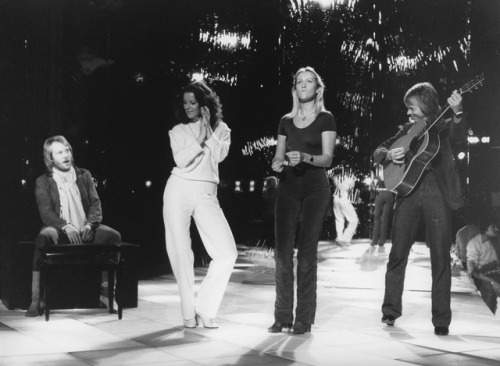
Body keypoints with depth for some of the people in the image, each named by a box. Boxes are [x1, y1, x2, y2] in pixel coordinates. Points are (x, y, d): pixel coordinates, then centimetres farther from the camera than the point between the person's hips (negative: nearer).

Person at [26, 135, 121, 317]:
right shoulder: (43, 182, 3)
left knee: (113, 235, -24)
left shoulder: (84, 175, 12)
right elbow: (46, 213, -8)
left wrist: (89, 224, -17)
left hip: (85, 231, 3)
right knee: (43, 238, -37)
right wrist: (66, 227, -26)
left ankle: (106, 291, -12)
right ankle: (36, 300, -35)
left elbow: (95, 203, 4)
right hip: (60, 230, -3)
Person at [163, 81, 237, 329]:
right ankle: (188, 312, 10)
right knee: (180, 252, -1)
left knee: (227, 253, -11)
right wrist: (199, 138, -9)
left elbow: (220, 155, -6)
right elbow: (181, 161, -4)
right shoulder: (177, 131, 11)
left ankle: (205, 308, 1)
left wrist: (208, 129, -5)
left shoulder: (221, 129, 12)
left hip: (206, 194, 0)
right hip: (179, 190, 0)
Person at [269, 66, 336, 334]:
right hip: (288, 187, 4)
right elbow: (279, 156, 16)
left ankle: (304, 318, -2)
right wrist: (277, 164, -8)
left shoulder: (325, 119, 2)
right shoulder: (286, 121, 14)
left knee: (307, 251, -7)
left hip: (314, 187, -4)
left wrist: (305, 157, -24)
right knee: (282, 250, -3)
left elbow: (327, 158, -6)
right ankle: (282, 316, 3)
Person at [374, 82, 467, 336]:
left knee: (441, 257, -4)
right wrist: (389, 154, -5)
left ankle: (441, 321, 1)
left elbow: (459, 137, -18)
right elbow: (378, 152, 18)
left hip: (437, 193, -4)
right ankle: (391, 310, 13)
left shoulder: (443, 127, 5)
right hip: (408, 191, 4)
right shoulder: (408, 130, 17)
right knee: (398, 253, 2)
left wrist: (457, 114, -36)